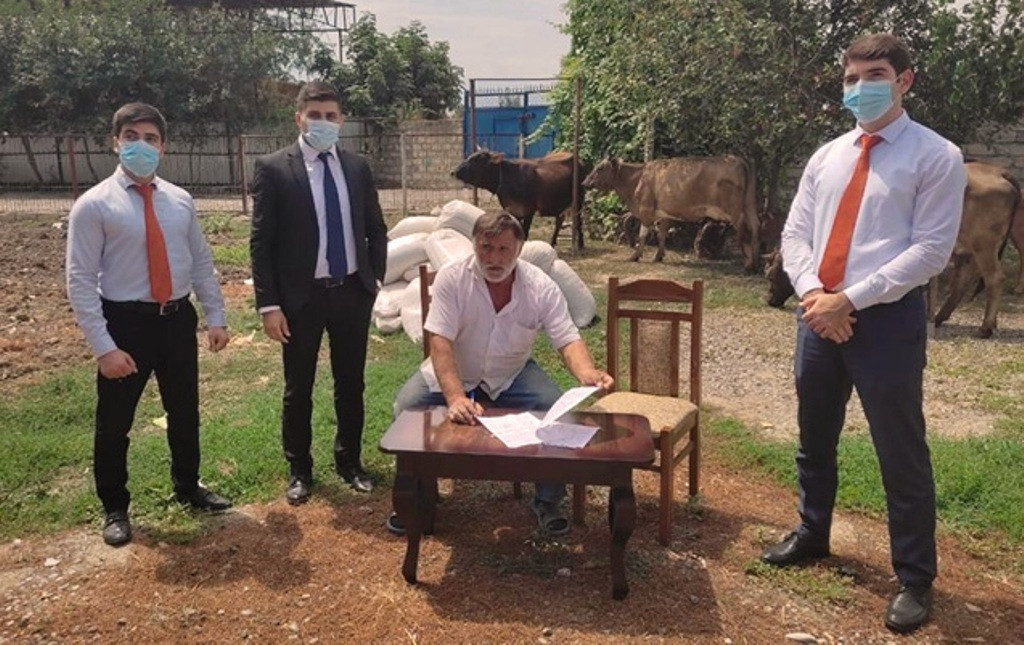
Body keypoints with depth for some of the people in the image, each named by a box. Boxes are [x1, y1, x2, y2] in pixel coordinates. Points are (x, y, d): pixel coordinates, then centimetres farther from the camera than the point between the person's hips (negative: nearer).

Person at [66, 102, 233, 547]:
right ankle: (115, 509, 31)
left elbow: (201, 262, 9)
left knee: (185, 413, 18)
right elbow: (80, 281, -12)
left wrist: (215, 317, 4)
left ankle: (188, 489, 41)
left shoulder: (180, 201, 3)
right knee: (114, 423, 9)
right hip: (126, 323, -4)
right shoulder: (94, 205, -11)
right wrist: (104, 346, -17)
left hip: (178, 319, 4)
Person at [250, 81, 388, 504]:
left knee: (351, 384, 14)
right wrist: (269, 304, -12)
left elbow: (376, 230, 14)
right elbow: (261, 242, -8)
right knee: (298, 389, 10)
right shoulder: (273, 168, -7)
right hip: (300, 296, -3)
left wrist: (375, 278, 4)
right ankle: (299, 470, 27)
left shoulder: (357, 167, 5)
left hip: (352, 293, 4)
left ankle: (350, 462, 32)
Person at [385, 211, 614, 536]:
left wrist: (586, 373, -46)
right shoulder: (451, 278, -22)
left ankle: (548, 500, 2)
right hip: (453, 372, 0)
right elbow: (440, 341, -28)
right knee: (408, 406, -24)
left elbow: (568, 340, -22)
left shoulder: (541, 287, -18)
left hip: (513, 375, 1)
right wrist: (456, 398, -43)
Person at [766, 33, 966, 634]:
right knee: (815, 440, 19)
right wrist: (813, 293, -10)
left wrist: (850, 299, -18)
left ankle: (915, 580, 21)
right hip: (818, 314, 6)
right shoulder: (827, 156, 11)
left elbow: (931, 250, -13)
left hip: (887, 319, -5)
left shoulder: (937, 157, -6)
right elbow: (795, 233, 8)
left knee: (902, 455, 4)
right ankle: (812, 533, 42)